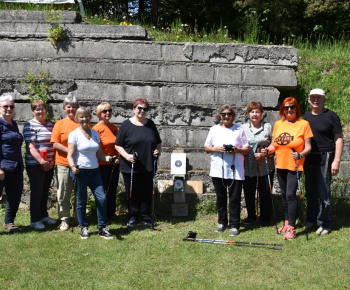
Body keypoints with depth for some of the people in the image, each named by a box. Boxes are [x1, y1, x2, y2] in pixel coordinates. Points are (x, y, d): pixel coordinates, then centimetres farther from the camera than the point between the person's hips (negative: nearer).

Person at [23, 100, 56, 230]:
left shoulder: (50, 125, 12)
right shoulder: (30, 125, -8)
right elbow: (31, 147, -15)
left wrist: (53, 160, 5)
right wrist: (41, 161, -23)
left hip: (49, 164, 6)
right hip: (35, 165, -6)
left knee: (45, 191, 15)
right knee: (37, 192, -1)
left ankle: (44, 215, 28)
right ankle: (35, 220, 10)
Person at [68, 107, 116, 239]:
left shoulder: (95, 133, 12)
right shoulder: (74, 134, -3)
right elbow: (70, 155, -8)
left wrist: (107, 158, -6)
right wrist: (73, 167, -27)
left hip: (94, 170, 4)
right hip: (81, 171, -4)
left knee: (102, 198, -4)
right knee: (81, 201, 4)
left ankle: (102, 228, 7)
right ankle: (84, 228, 17)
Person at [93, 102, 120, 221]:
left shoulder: (113, 127, 9)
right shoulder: (97, 128, -10)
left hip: (114, 164, 6)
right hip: (102, 165, -6)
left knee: (113, 190, 12)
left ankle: (111, 214, 24)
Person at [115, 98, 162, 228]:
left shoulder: (150, 124, 9)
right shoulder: (126, 125, -3)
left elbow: (158, 142, 20)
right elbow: (118, 145, -4)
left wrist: (158, 150, -1)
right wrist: (126, 156, -19)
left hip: (148, 167, 3)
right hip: (130, 167, -3)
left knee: (147, 192, 9)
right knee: (132, 193, 6)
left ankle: (145, 216, 23)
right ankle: (133, 216, 20)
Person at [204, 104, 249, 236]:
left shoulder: (239, 130, 6)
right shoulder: (214, 129, 10)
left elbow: (246, 149, 7)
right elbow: (206, 147, 10)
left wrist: (238, 150, -13)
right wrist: (216, 149, -10)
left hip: (235, 170, -2)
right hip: (218, 170, 2)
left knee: (235, 198, -2)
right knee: (220, 197, 10)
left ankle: (234, 225, 5)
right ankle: (222, 222, 22)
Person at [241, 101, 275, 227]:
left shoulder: (268, 127, 2)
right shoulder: (243, 128, 8)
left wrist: (264, 154, -13)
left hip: (265, 166, -2)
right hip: (248, 167, 2)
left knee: (265, 193, 5)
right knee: (248, 193, 10)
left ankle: (265, 218, 20)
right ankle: (251, 216, 28)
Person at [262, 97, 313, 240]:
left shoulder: (304, 124, -5)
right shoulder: (278, 124, 9)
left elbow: (308, 147, -7)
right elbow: (274, 144, 13)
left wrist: (300, 155, -26)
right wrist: (268, 150, -8)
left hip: (294, 166, -5)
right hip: (280, 165, 5)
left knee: (291, 194, -10)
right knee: (284, 194, 14)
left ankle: (291, 228, -4)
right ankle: (287, 222, 27)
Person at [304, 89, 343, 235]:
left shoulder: (331, 116, -4)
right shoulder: (306, 116, 13)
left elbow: (339, 139, -7)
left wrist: (336, 161, -13)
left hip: (324, 159, -6)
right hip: (308, 159, 6)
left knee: (324, 193, -2)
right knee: (310, 192, 13)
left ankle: (324, 224, 8)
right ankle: (311, 219, 26)